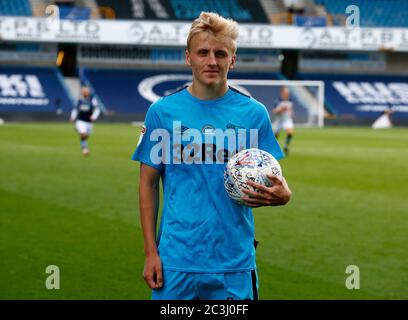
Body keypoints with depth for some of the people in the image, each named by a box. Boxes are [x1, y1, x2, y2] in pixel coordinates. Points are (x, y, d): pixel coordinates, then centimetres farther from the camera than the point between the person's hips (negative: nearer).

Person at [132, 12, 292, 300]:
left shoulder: (254, 113, 2)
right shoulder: (162, 111, 1)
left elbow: (273, 181, 8)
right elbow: (149, 184, 5)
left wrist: (282, 195, -17)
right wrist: (151, 252, -2)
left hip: (234, 263, 1)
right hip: (176, 262, -1)